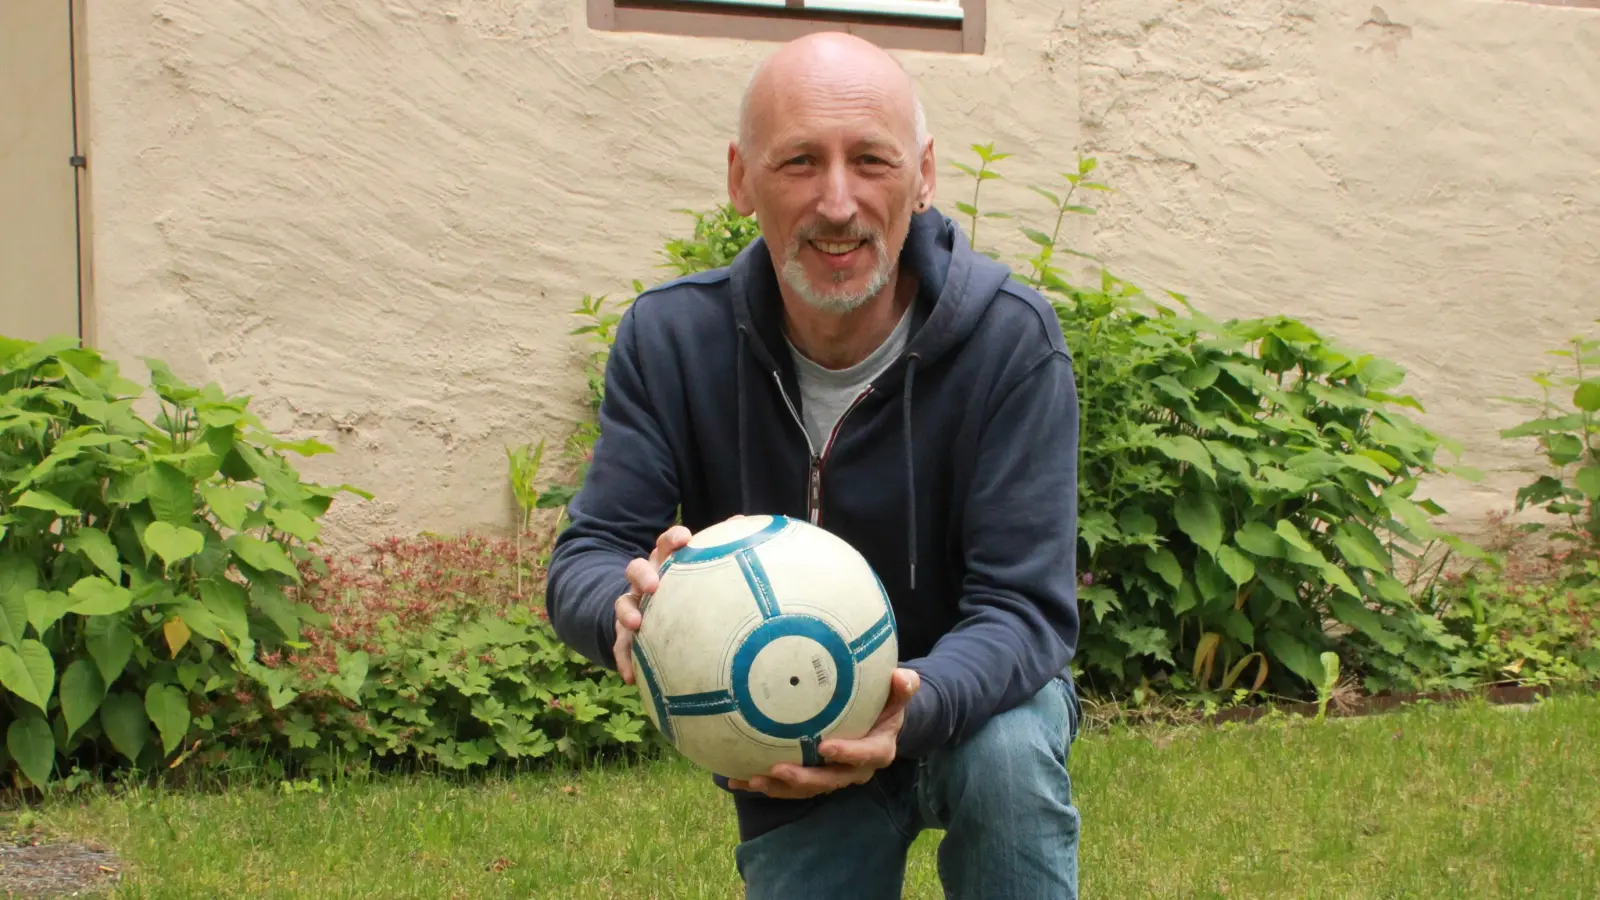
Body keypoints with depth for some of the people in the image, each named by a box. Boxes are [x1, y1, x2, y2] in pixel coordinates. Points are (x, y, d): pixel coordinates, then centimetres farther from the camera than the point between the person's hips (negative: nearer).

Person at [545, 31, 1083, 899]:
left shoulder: (1009, 338, -24)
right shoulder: (670, 339, -16)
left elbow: (1023, 604, -26)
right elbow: (585, 557, -16)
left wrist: (912, 708, -48)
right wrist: (629, 605, -43)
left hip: (968, 698, -2)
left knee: (1007, 759, -34)